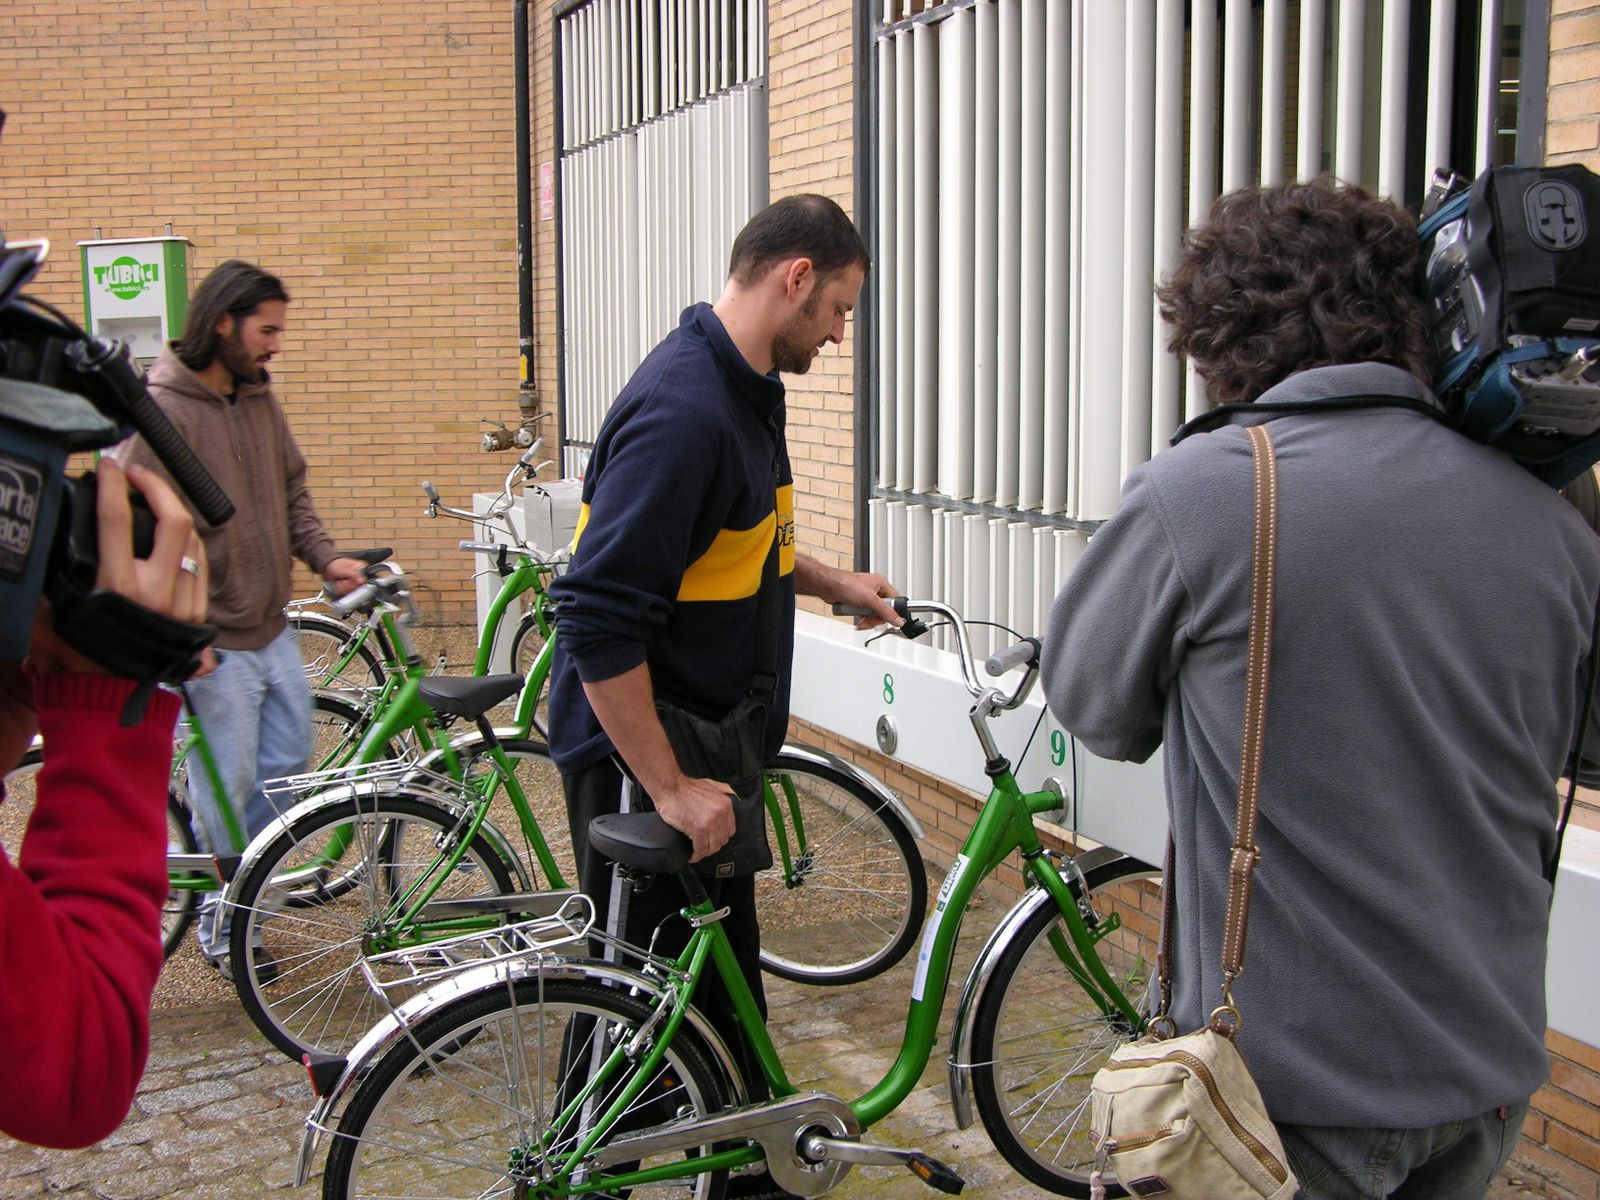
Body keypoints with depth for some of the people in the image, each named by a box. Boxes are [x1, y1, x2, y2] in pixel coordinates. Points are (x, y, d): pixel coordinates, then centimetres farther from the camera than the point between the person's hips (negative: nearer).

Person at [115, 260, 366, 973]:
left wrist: (324, 558, 1)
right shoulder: (161, 410, -16)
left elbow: (292, 490, 17)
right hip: (212, 640, -7)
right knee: (229, 786, 2)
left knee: (289, 761, 14)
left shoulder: (259, 398, 8)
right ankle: (223, 921, 22)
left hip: (271, 627, 8)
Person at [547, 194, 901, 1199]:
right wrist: (670, 790, -25)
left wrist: (830, 582, 16)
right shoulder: (682, 412, -25)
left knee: (723, 982, 21)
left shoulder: (745, 389, 8)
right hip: (642, 762, -10)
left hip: (706, 745, 10)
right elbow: (598, 622, -29)